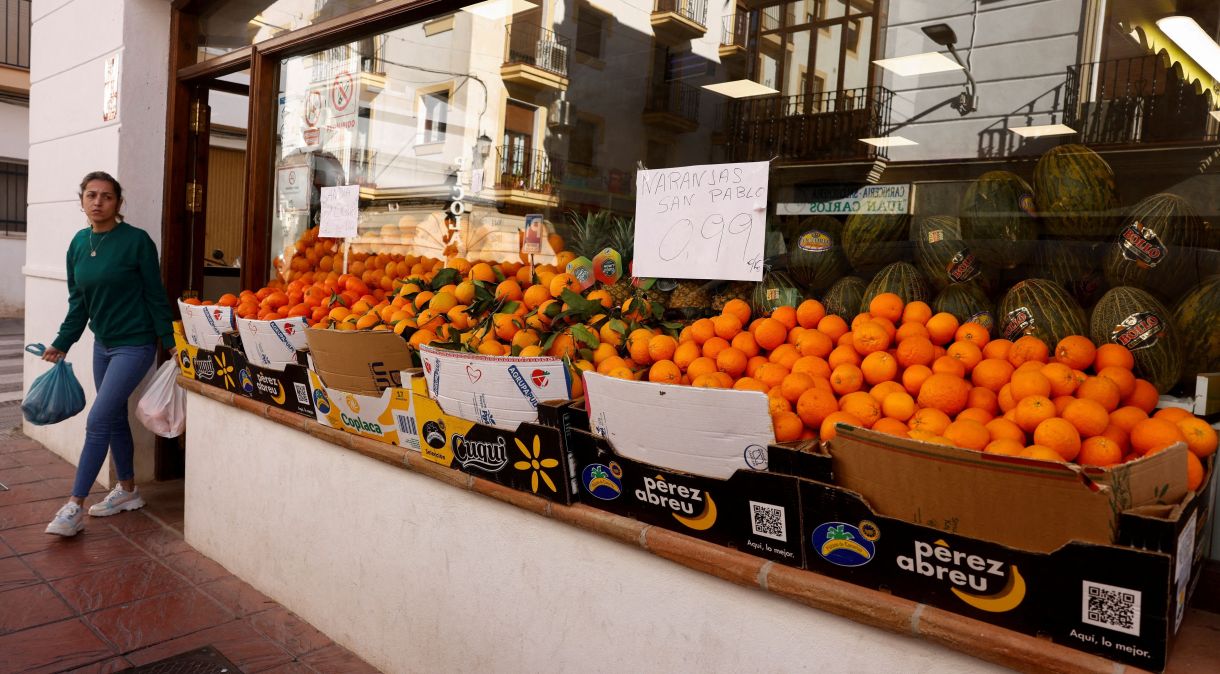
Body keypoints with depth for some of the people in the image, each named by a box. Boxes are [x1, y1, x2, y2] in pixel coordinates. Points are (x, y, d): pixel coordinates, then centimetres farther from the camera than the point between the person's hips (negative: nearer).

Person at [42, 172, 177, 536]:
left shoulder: (137, 240, -13)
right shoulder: (79, 243, 4)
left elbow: (156, 296, -10)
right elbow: (78, 302, 12)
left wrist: (169, 342, -9)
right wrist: (62, 343, 10)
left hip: (135, 345, -7)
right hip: (103, 344, 7)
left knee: (98, 421, -9)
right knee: (115, 419, 14)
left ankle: (74, 507, -2)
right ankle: (128, 491, 29)